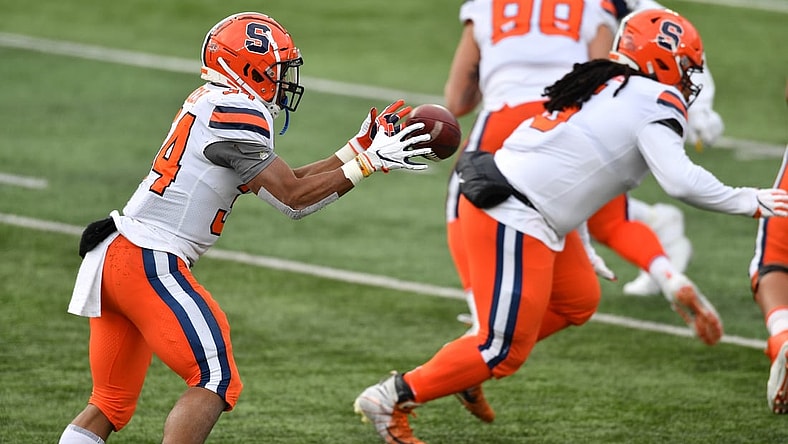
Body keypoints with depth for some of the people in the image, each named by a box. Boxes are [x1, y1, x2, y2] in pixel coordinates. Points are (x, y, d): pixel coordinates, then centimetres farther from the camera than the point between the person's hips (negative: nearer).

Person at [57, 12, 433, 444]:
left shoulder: (212, 104, 18)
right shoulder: (234, 112, -11)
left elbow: (286, 181, 21)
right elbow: (294, 199, -8)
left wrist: (360, 146, 21)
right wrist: (369, 161, -4)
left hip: (114, 256, 10)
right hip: (149, 262, -10)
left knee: (111, 404, 13)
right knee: (215, 382, -10)